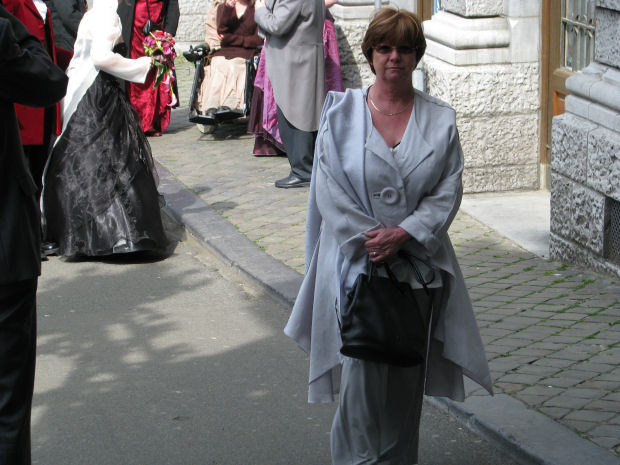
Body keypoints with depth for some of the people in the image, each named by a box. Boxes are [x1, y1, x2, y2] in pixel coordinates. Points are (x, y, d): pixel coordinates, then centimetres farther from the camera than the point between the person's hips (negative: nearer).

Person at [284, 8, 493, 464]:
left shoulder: (440, 119, 4)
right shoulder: (341, 113, 1)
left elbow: (448, 191, -1)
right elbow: (329, 190, -3)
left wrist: (404, 234, -14)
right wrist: (373, 239, -12)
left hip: (419, 263, 2)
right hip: (356, 262, -2)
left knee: (407, 372, 7)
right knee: (362, 371, -5)